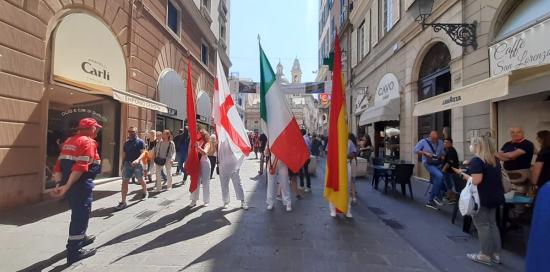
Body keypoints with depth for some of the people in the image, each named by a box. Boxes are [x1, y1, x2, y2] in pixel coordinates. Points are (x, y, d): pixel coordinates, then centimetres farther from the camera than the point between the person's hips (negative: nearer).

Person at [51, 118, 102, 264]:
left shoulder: (69, 141, 15)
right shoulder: (88, 142, -13)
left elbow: (59, 165, 11)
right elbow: (81, 167, -25)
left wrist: (59, 183, 6)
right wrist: (67, 186, -22)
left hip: (70, 184, 9)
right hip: (81, 185, -9)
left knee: (78, 213, 25)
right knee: (81, 215, 1)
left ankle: (80, 238, 43)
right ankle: (74, 251, 9)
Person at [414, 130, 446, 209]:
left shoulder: (440, 143, 6)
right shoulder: (424, 141, -7)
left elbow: (443, 152, 16)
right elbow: (416, 150, -8)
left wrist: (442, 156, -6)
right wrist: (425, 153, -18)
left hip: (437, 164, 6)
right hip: (428, 163, -6)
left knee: (436, 182, 7)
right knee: (439, 176, -28)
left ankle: (430, 201, 20)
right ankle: (437, 196, -10)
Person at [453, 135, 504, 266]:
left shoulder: (476, 160, -17)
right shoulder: (495, 160, 9)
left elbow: (476, 181, -23)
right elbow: (497, 177, 19)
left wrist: (462, 174, -11)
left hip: (482, 197, -8)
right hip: (495, 196, 8)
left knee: (482, 225, 1)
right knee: (492, 224, 16)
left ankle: (485, 255, 9)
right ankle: (496, 254, 23)